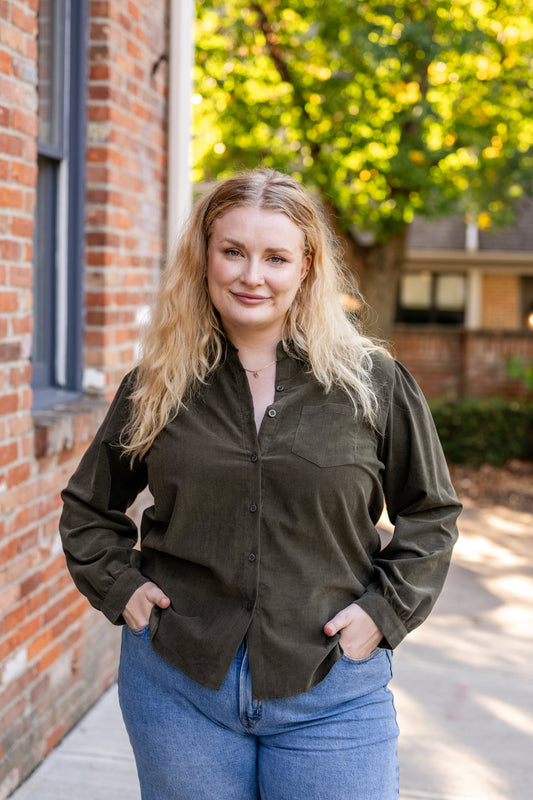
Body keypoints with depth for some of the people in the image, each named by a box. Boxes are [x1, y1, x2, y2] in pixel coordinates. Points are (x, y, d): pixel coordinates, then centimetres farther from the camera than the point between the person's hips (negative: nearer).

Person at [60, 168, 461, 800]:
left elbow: (430, 515, 8)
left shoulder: (371, 381, -2)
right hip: (178, 688, 2)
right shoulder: (157, 386, 3)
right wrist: (119, 586, 3)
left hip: (330, 696, -1)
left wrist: (384, 609, -2)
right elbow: (88, 504, 17)